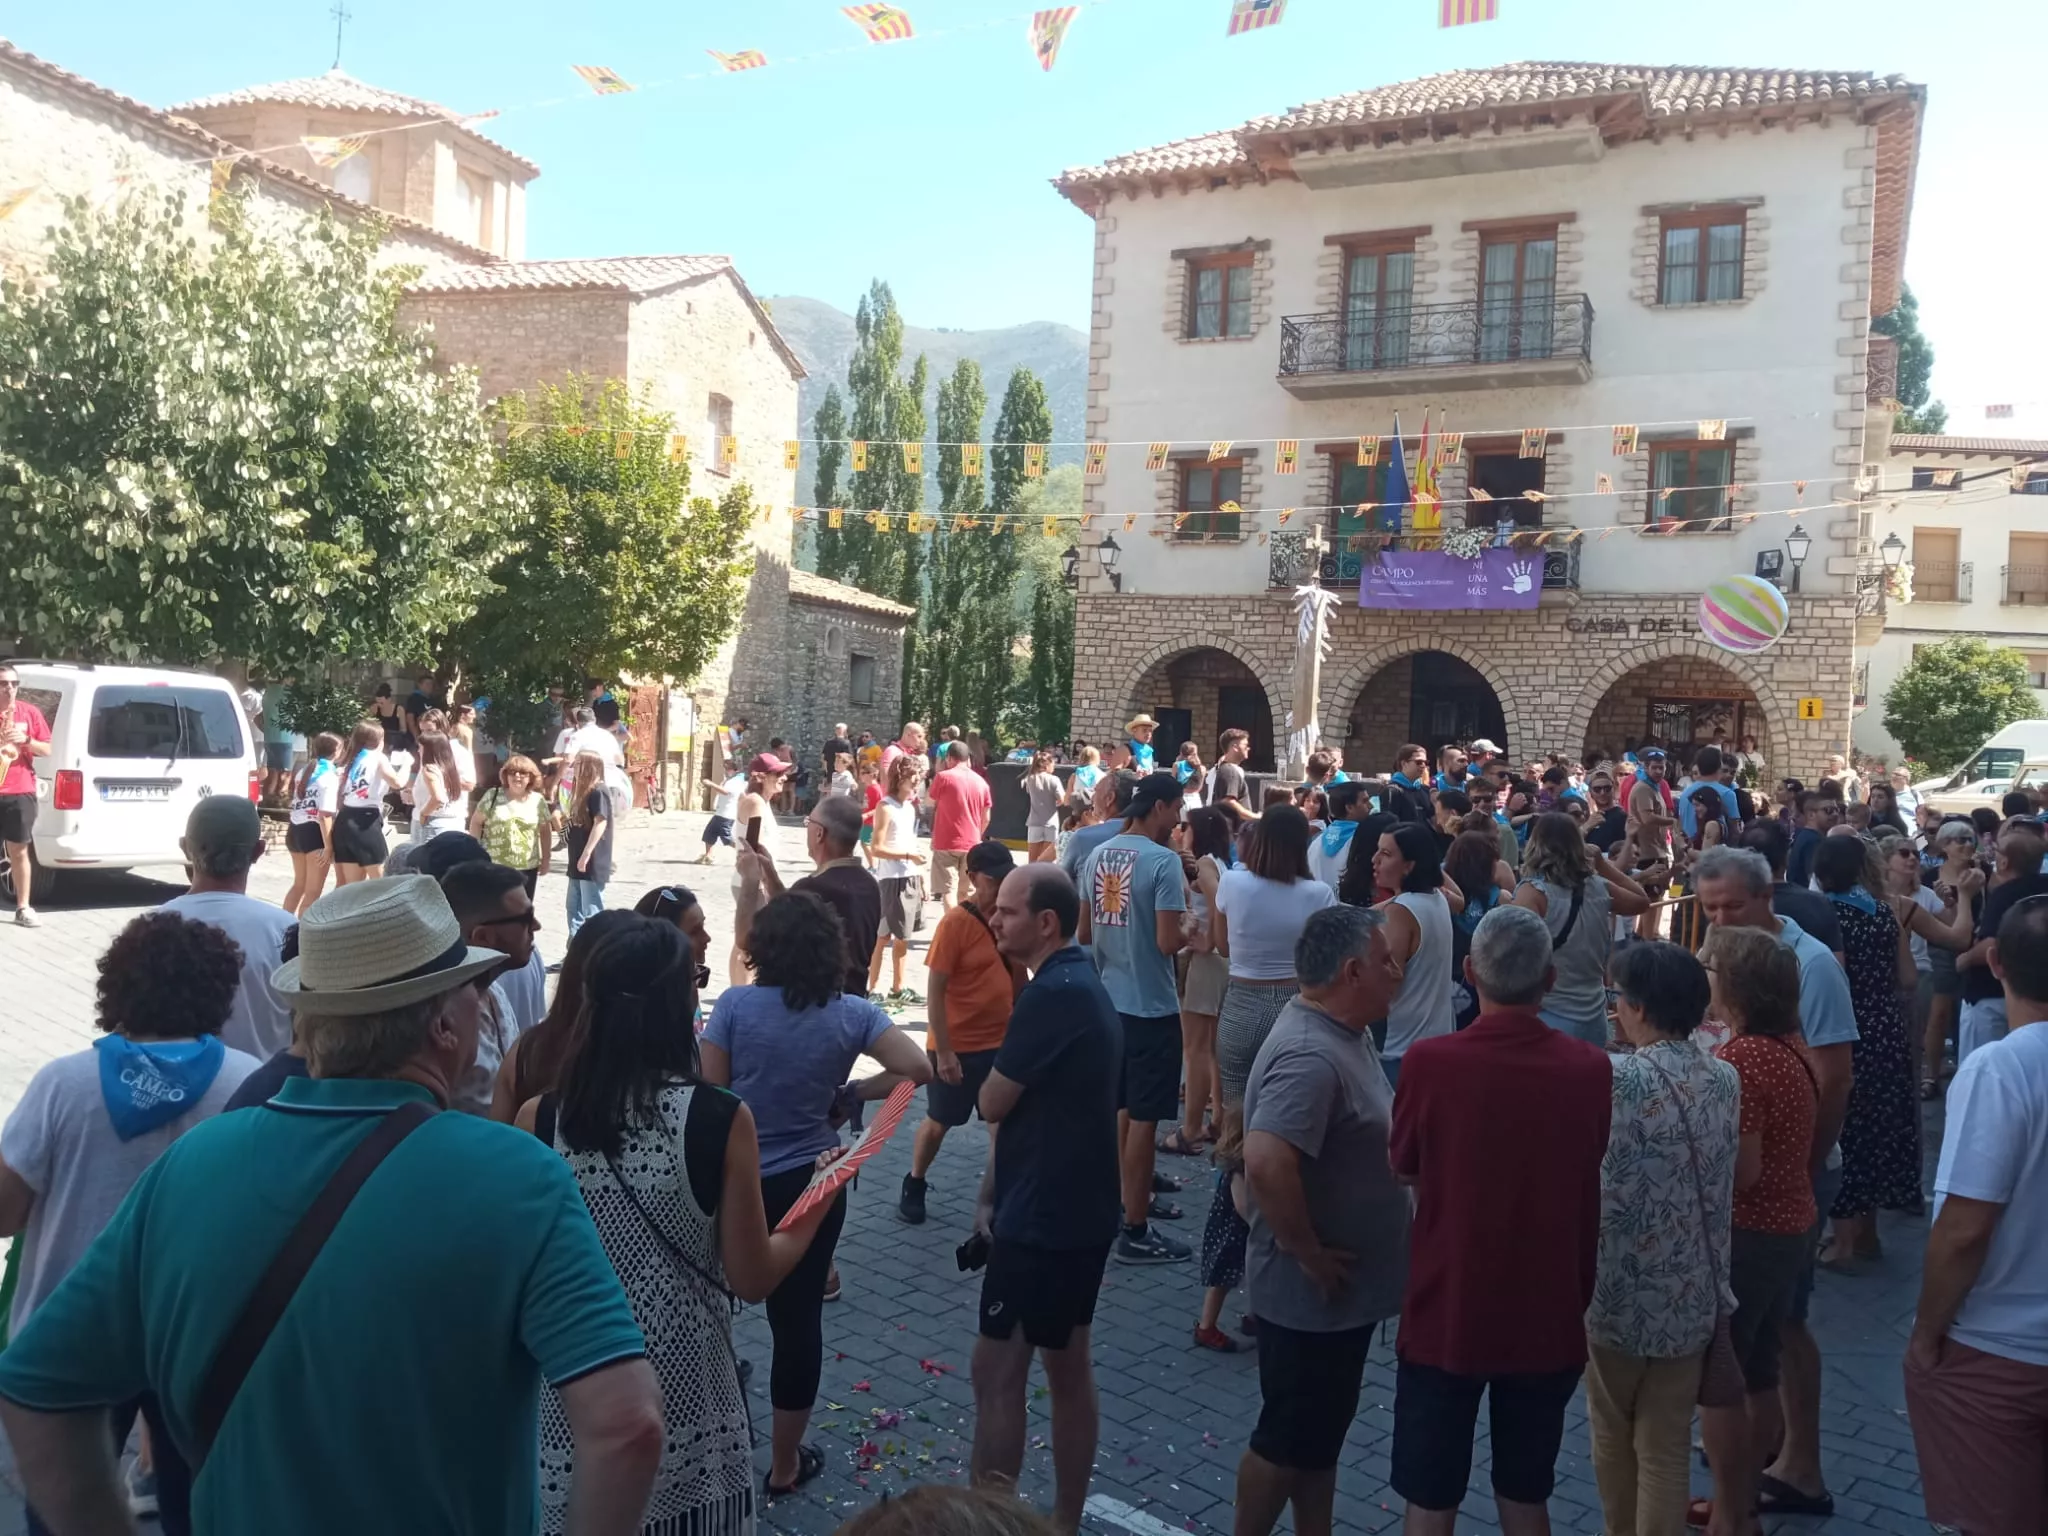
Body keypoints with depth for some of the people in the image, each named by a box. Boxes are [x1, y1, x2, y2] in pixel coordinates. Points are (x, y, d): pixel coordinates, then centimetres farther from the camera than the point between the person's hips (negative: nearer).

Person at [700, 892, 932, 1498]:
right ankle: (785, 1466, 24)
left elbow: (708, 1092, -11)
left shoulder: (734, 1004, -12)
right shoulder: (851, 1014, -8)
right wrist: (848, 1094, -2)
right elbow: (918, 1068, -13)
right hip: (811, 1185, 1)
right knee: (799, 1317, 12)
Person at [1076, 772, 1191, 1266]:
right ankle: (1135, 1231, 8)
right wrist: (1190, 933, -2)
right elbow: (1168, 942, -22)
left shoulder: (1098, 856, 4)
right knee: (1142, 1118, 1)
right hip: (1151, 1005, -7)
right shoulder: (1164, 861, -18)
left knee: (1121, 1109, 22)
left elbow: (1084, 933, 10)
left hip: (1108, 999, 8)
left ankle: (1132, 1197, 38)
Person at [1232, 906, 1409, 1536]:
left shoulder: (1340, 1031, 5)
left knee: (1320, 1430, 22)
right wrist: (1308, 1252, -27)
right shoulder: (1311, 1055, -28)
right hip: (1314, 1291, -9)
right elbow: (1266, 1162, -39)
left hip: (1341, 1288, 10)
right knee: (1288, 1436, 8)